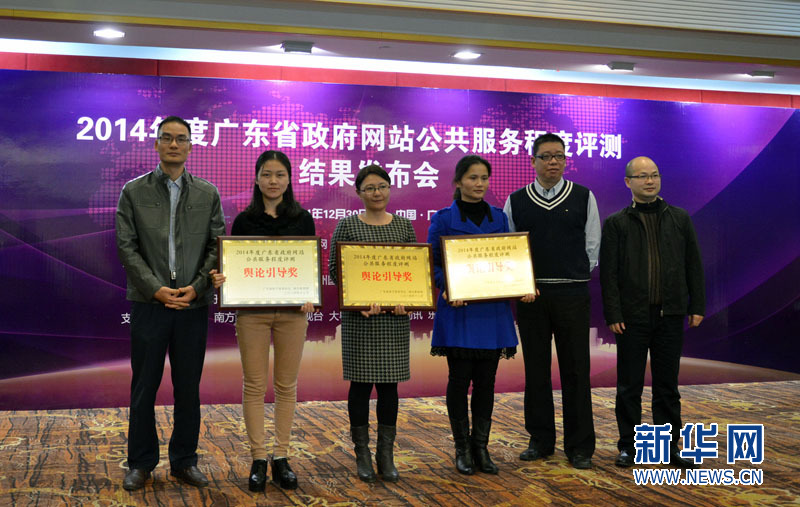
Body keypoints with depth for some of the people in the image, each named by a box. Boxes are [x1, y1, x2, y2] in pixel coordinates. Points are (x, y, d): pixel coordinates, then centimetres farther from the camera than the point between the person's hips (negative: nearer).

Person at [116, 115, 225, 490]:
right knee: (144, 387, 6)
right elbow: (126, 247, -2)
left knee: (188, 388, 8)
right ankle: (141, 463, 19)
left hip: (193, 304, 1)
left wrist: (196, 287, -9)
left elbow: (218, 246, 4)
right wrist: (156, 289, -12)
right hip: (149, 303, -1)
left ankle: (184, 461, 21)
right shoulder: (134, 191, 4)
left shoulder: (208, 194, 8)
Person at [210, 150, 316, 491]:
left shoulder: (302, 219, 4)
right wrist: (220, 278, -18)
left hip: (292, 311, 1)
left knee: (287, 385, 7)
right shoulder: (244, 220, 4)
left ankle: (281, 457, 17)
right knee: (255, 385, 3)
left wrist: (310, 296, -15)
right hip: (252, 311, 0)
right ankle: (258, 459, 13)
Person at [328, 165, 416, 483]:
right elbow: (334, 268, -2)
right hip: (359, 315, -2)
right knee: (361, 382, 2)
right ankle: (362, 454, 14)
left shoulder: (403, 226, 9)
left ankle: (386, 454, 16)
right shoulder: (348, 225, 1)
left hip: (395, 316, 2)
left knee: (389, 383, 6)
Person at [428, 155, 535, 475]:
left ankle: (481, 447, 18)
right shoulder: (444, 219, 0)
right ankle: (462, 448, 15)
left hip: (492, 311, 3)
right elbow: (433, 263, -3)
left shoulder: (499, 218, 11)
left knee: (486, 381, 7)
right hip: (458, 309, -3)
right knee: (459, 380, 1)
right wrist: (446, 289, -21)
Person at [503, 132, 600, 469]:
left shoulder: (584, 197, 4)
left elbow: (592, 246, 7)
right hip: (529, 294, 1)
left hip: (573, 295, -1)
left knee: (575, 370, 2)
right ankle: (540, 440, 20)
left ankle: (580, 445, 12)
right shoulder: (516, 201, 6)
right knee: (536, 369, 8)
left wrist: (575, 277, 3)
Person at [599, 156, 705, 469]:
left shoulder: (680, 218, 8)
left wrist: (697, 306, 4)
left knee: (667, 386, 9)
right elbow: (608, 272, -2)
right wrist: (613, 314, -9)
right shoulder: (616, 223, 1)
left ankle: (670, 447, 19)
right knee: (629, 387, 5)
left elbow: (693, 265, 9)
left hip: (670, 314, 2)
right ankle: (628, 446, 16)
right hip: (633, 315, -2)